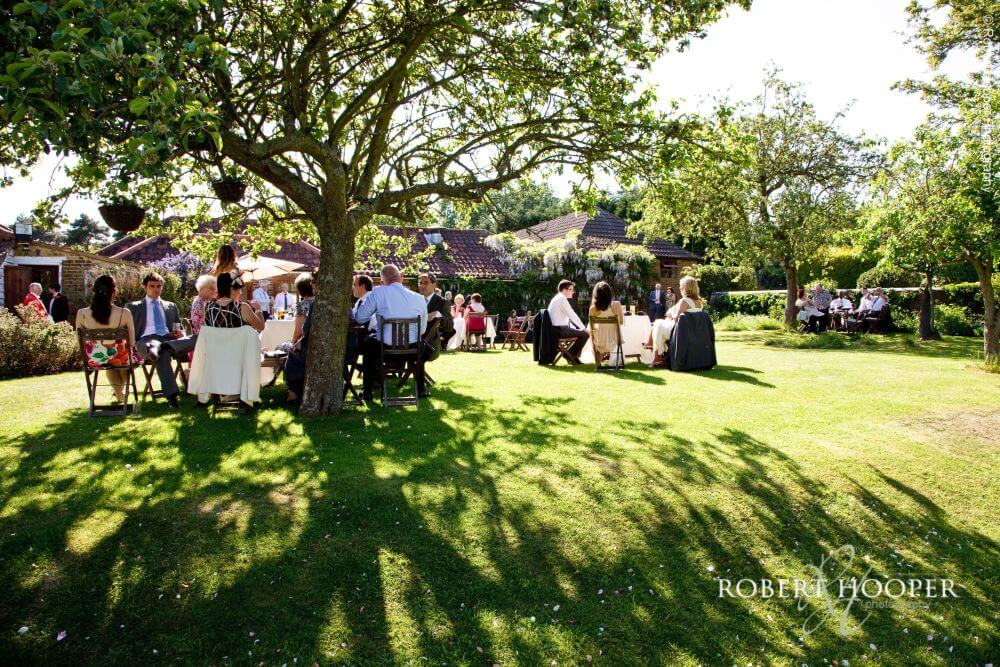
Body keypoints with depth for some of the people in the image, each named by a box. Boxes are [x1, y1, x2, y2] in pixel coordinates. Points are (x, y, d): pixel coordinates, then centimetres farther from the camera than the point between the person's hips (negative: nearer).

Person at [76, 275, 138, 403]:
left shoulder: (81, 314, -11)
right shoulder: (124, 313, -19)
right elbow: (132, 343, -11)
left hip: (94, 360, 2)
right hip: (120, 358, -2)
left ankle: (118, 392, 53)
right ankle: (120, 389, 54)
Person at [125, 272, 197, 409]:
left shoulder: (171, 306, 29)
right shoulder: (133, 307, 21)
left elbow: (179, 329, 30)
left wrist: (179, 334, 5)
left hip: (169, 338, 3)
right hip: (146, 340, -3)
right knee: (163, 354, -42)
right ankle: (171, 395, -48)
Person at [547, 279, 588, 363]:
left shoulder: (557, 298, 19)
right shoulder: (562, 298, -13)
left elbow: (569, 316, 22)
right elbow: (572, 315, -16)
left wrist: (582, 328, 16)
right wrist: (583, 328, -6)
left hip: (557, 329, 11)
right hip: (559, 330, -11)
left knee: (581, 331, 21)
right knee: (585, 334, -12)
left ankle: (575, 357, 21)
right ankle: (570, 355, 0)